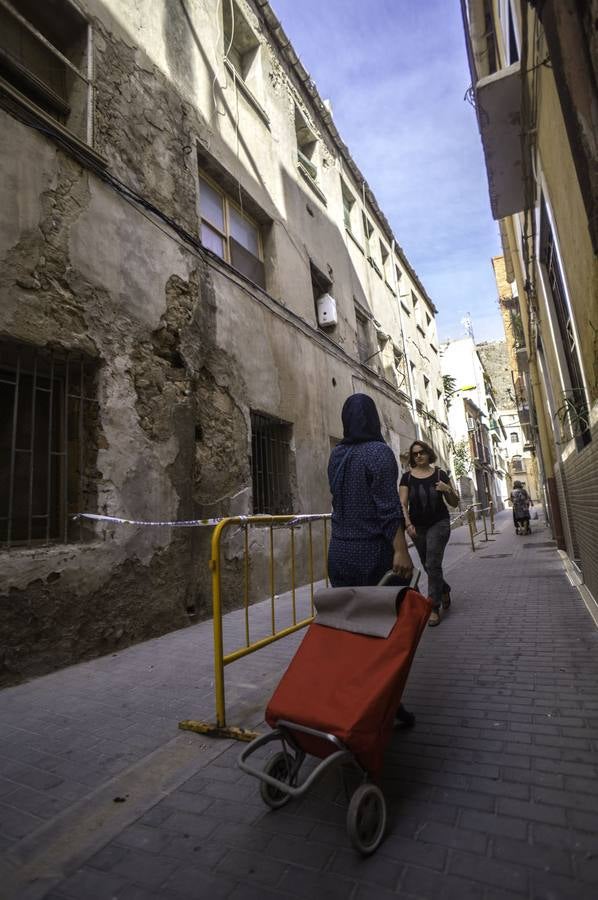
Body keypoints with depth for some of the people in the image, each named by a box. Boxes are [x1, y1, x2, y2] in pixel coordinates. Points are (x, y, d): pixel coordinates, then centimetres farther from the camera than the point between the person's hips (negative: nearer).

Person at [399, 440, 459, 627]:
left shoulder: (439, 474, -3)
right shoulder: (407, 477, -1)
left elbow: (454, 503, 2)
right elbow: (403, 504, -5)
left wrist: (448, 489, -18)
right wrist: (408, 524, -18)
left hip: (439, 524, -2)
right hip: (417, 527, 2)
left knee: (433, 563, -10)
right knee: (428, 565, 14)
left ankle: (434, 608, 1)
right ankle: (444, 589, 43)